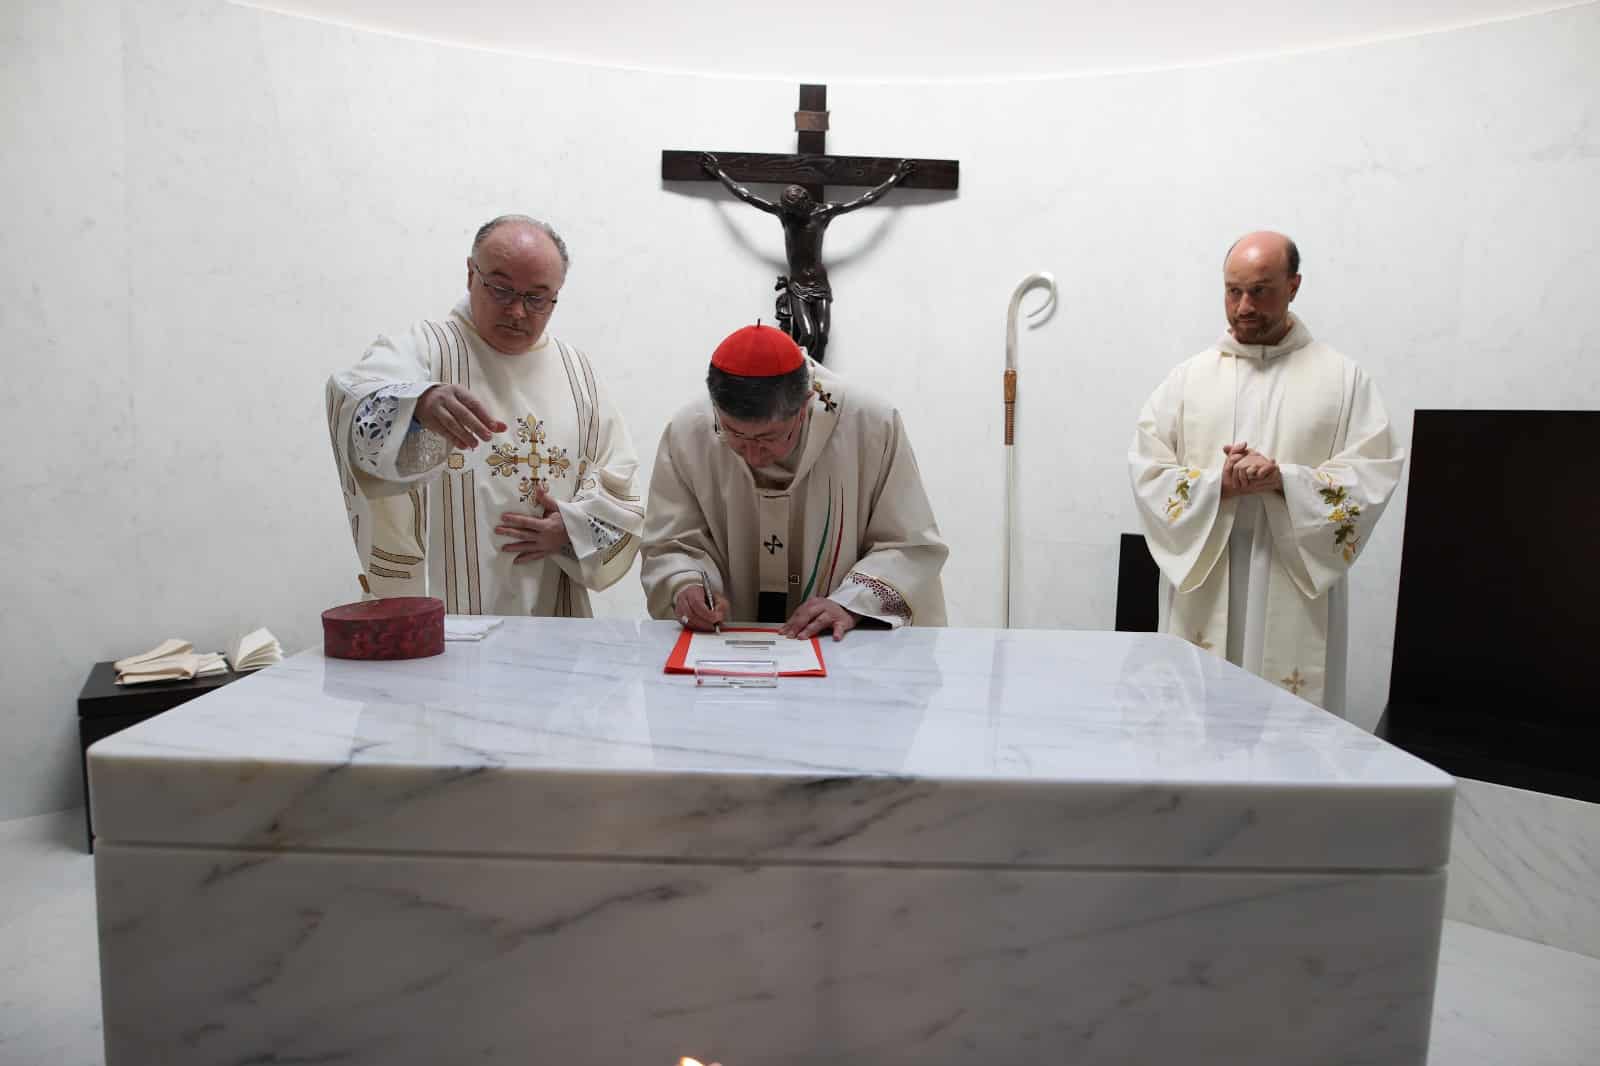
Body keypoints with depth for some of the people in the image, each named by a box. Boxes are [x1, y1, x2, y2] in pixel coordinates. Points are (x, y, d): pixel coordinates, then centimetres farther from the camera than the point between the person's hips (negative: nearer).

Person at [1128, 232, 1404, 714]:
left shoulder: (1343, 378, 5)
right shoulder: (1188, 377, 7)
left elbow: (1373, 476, -3)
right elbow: (1147, 472, 1)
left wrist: (1284, 479, -18)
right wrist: (1218, 485, -15)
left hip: (1297, 585, -1)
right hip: (1201, 583, 1)